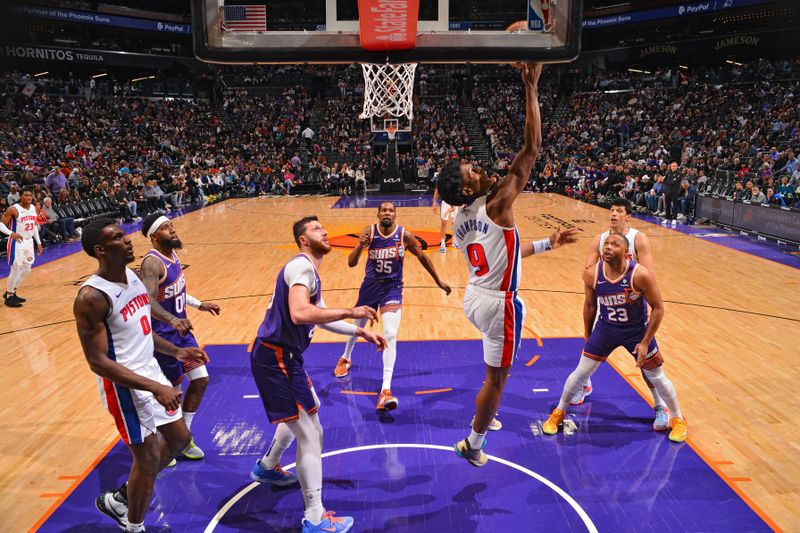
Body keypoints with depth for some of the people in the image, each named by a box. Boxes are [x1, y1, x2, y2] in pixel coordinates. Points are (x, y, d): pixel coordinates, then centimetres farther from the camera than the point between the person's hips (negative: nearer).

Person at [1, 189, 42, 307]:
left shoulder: (33, 208, 6)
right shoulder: (13, 209, -15)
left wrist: (38, 243, 15)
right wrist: (11, 233, -33)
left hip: (29, 242, 7)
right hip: (17, 243, -7)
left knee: (27, 270, 12)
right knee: (16, 270, -5)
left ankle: (12, 292, 28)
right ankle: (9, 297, 9)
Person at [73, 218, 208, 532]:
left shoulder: (132, 276, 3)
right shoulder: (92, 297, -24)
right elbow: (98, 362, -24)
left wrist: (176, 352, 7)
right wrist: (155, 388, -28)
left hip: (151, 372, 9)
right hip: (125, 386, -8)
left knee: (179, 439, 19)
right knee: (149, 459, 5)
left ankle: (122, 497, 38)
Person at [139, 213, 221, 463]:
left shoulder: (172, 254, 5)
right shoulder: (152, 262, -23)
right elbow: (149, 301, -37)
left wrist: (199, 304, 22)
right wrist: (172, 320, -51)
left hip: (181, 329, 9)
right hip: (163, 336, -8)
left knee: (201, 379, 9)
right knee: (172, 392, 3)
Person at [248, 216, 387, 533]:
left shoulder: (307, 270, 15)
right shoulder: (301, 267, -18)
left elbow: (320, 316, 24)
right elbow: (300, 314, -35)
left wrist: (360, 333, 18)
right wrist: (351, 312, -30)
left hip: (281, 355, 11)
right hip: (276, 357, -11)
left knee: (299, 416, 32)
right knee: (311, 435, -6)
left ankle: (267, 468, 53)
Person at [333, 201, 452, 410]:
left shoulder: (405, 235, -13)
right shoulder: (369, 232, -14)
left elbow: (422, 257, 3)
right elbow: (351, 263, -17)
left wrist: (438, 281, 11)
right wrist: (360, 246, -37)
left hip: (392, 288, -1)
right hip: (370, 285, 2)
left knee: (390, 335, -18)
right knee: (357, 327, 22)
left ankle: (386, 390, -18)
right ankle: (346, 359, 55)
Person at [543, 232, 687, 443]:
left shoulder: (640, 275, -27)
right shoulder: (592, 274, -18)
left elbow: (658, 308, -17)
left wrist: (645, 342, -17)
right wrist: (588, 335, 10)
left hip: (637, 330, -2)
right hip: (605, 328, 2)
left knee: (657, 378, 9)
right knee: (581, 372, 3)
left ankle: (677, 419, 34)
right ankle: (558, 413, 24)